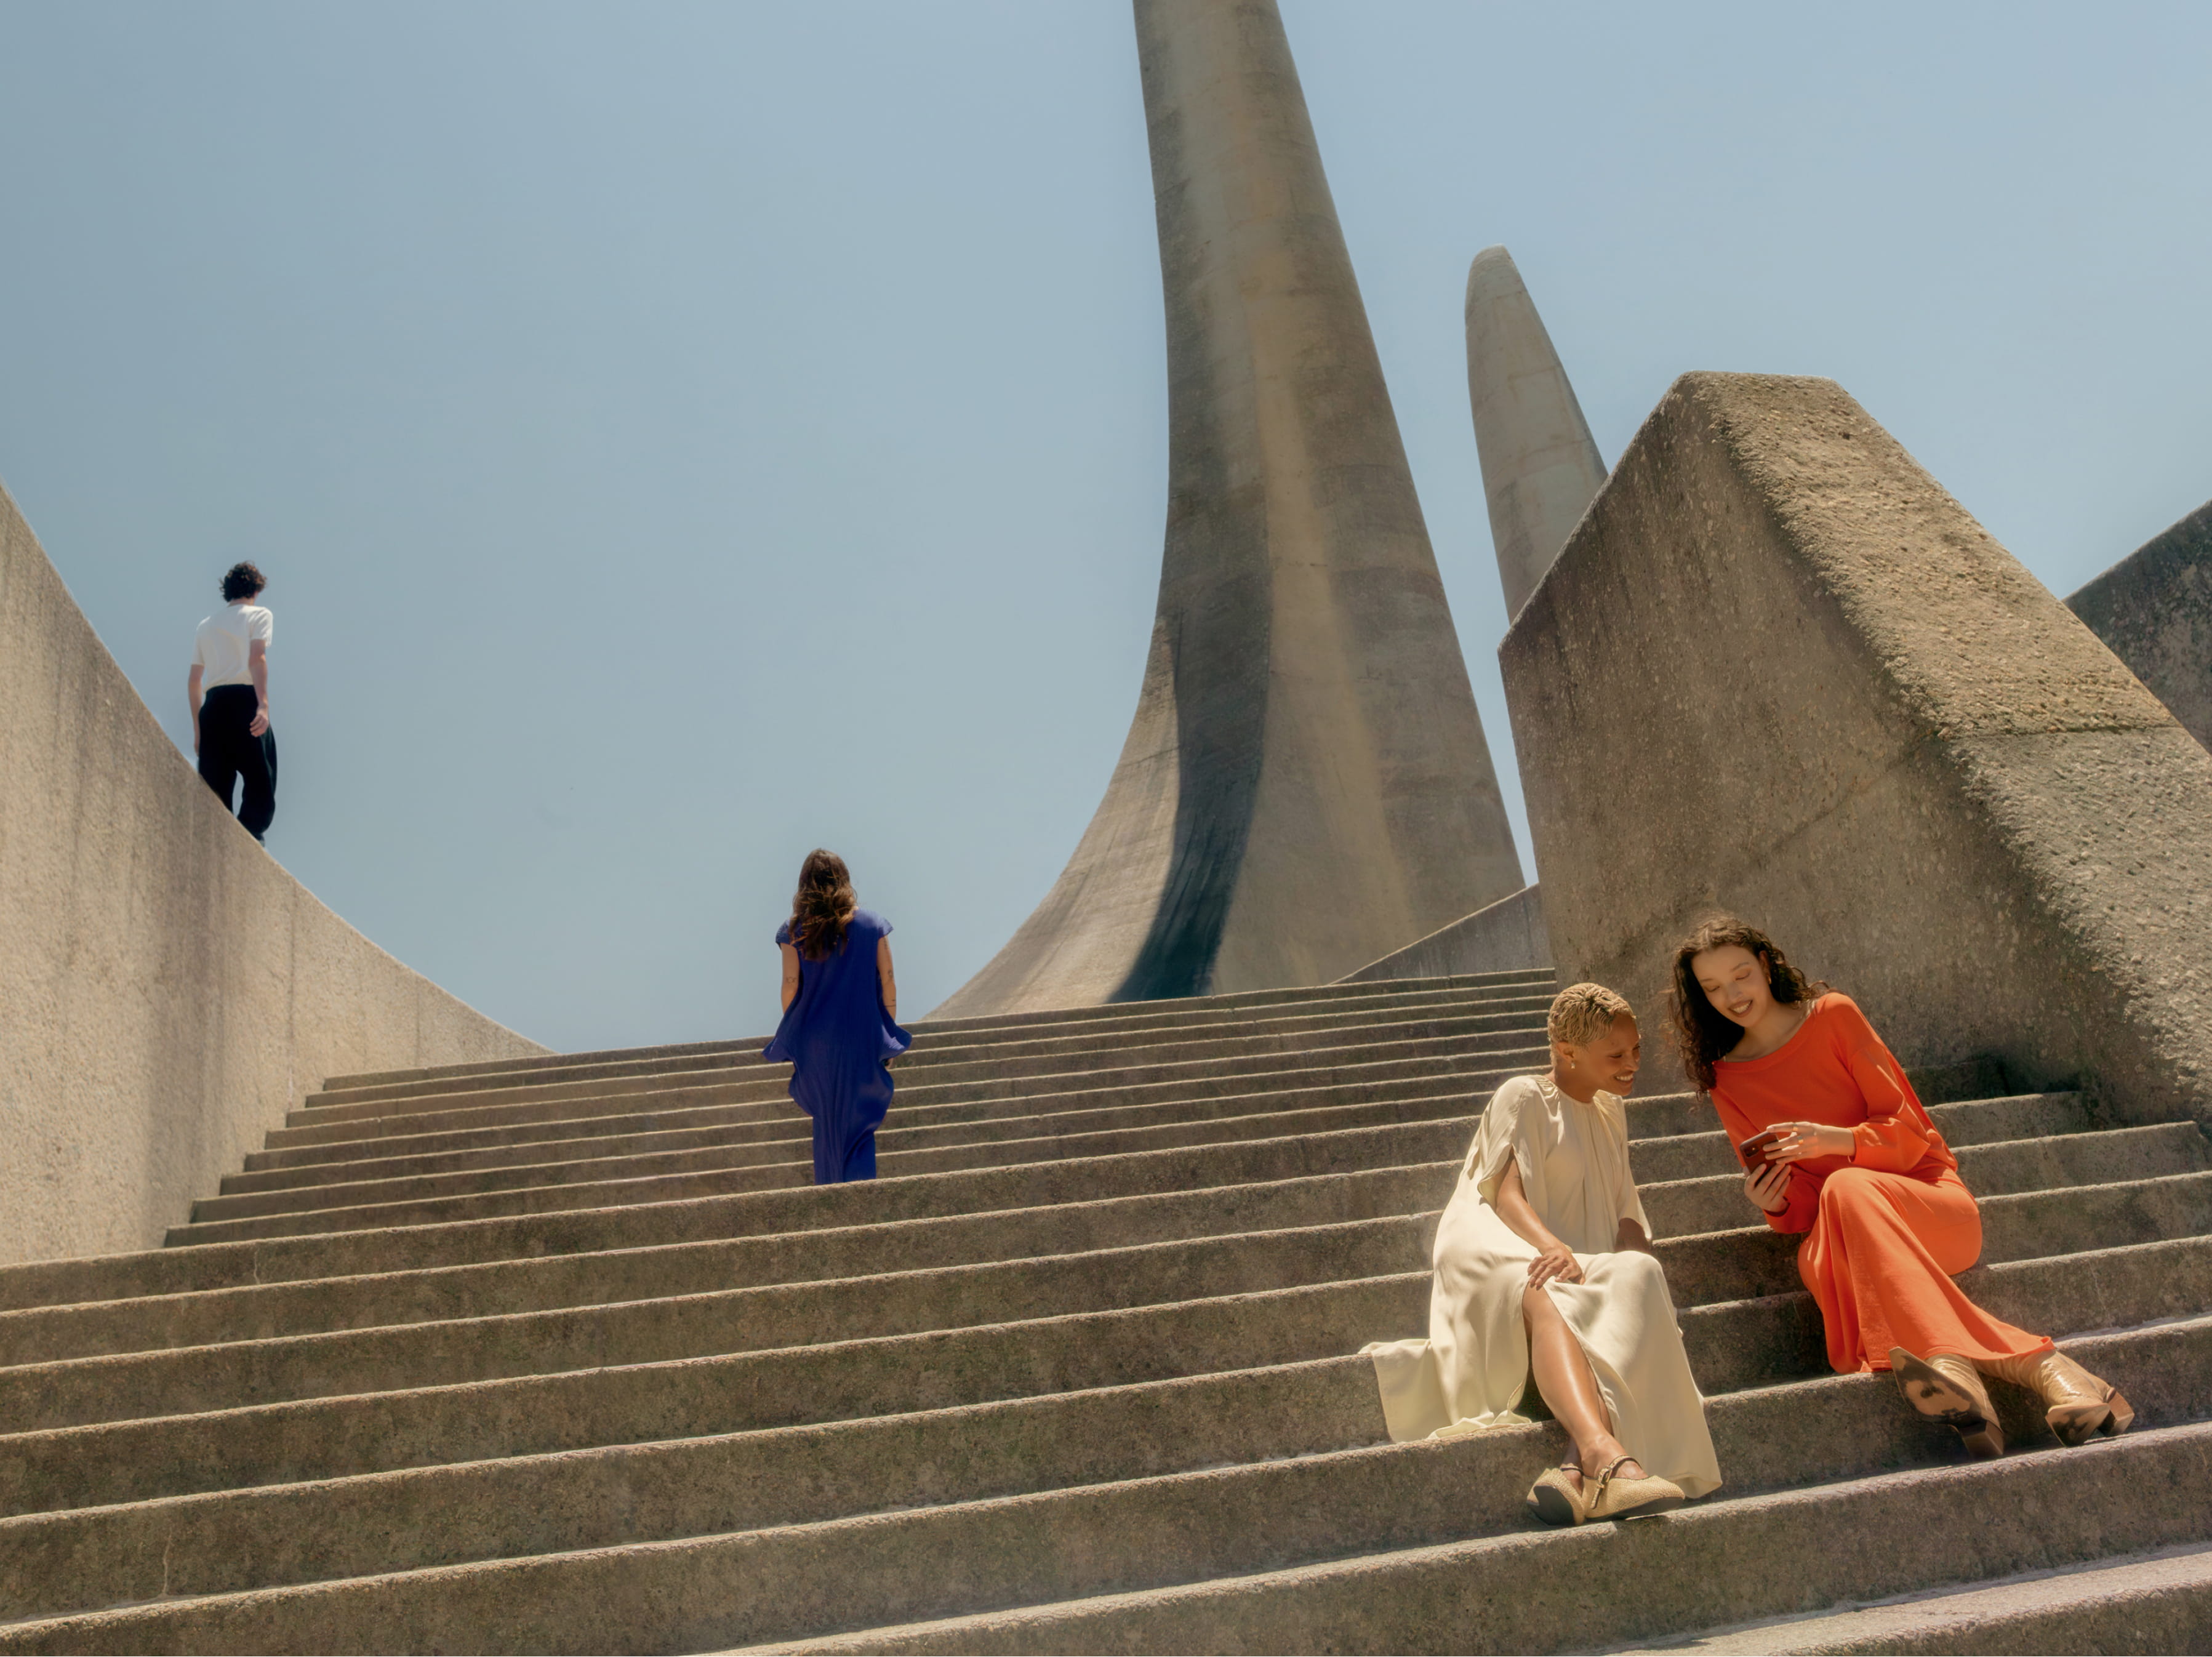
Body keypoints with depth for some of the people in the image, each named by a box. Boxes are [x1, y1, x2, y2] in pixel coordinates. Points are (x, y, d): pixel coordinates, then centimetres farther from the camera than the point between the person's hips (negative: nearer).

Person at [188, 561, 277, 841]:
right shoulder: (259, 615, 8)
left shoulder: (206, 625, 24)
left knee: (215, 795, 5)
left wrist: (198, 728, 26)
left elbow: (193, 681, 22)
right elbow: (257, 659, -10)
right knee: (260, 787, -10)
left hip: (212, 706, 6)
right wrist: (263, 704, -20)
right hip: (244, 701, -5)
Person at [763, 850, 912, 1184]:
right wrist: (891, 1032, 8)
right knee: (859, 1121, 8)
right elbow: (888, 983, -3)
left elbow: (790, 987, -4)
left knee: (827, 1122, 20)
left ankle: (831, 1192, 25)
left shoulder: (795, 931, -5)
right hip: (863, 1040, 0)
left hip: (815, 1040, 0)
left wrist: (790, 1041, 9)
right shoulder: (871, 925, -4)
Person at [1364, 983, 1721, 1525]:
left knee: (1638, 1277, -32)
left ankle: (1581, 1471, -50)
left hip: (1584, 1268, 4)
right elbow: (1507, 1195, -7)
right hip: (1497, 1254, -4)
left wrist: (1630, 1256, -6)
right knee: (1543, 1299, -40)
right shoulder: (1523, 1097, 8)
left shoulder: (1611, 1114, 28)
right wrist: (1553, 1247, -29)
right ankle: (1606, 1456, -63)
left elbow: (1627, 1217, 20)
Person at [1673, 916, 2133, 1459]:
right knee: (1818, 1260, -36)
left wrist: (1838, 1140, -23)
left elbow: (1906, 1132, -3)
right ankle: (2031, 1361, -46)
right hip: (1833, 1232, 2)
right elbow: (1795, 1213, 10)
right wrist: (1773, 1204, -15)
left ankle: (1951, 1359, -55)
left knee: (1847, 1190, -37)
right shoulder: (1725, 1082, 9)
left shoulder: (1833, 1015, 1)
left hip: (1932, 1201, -2)